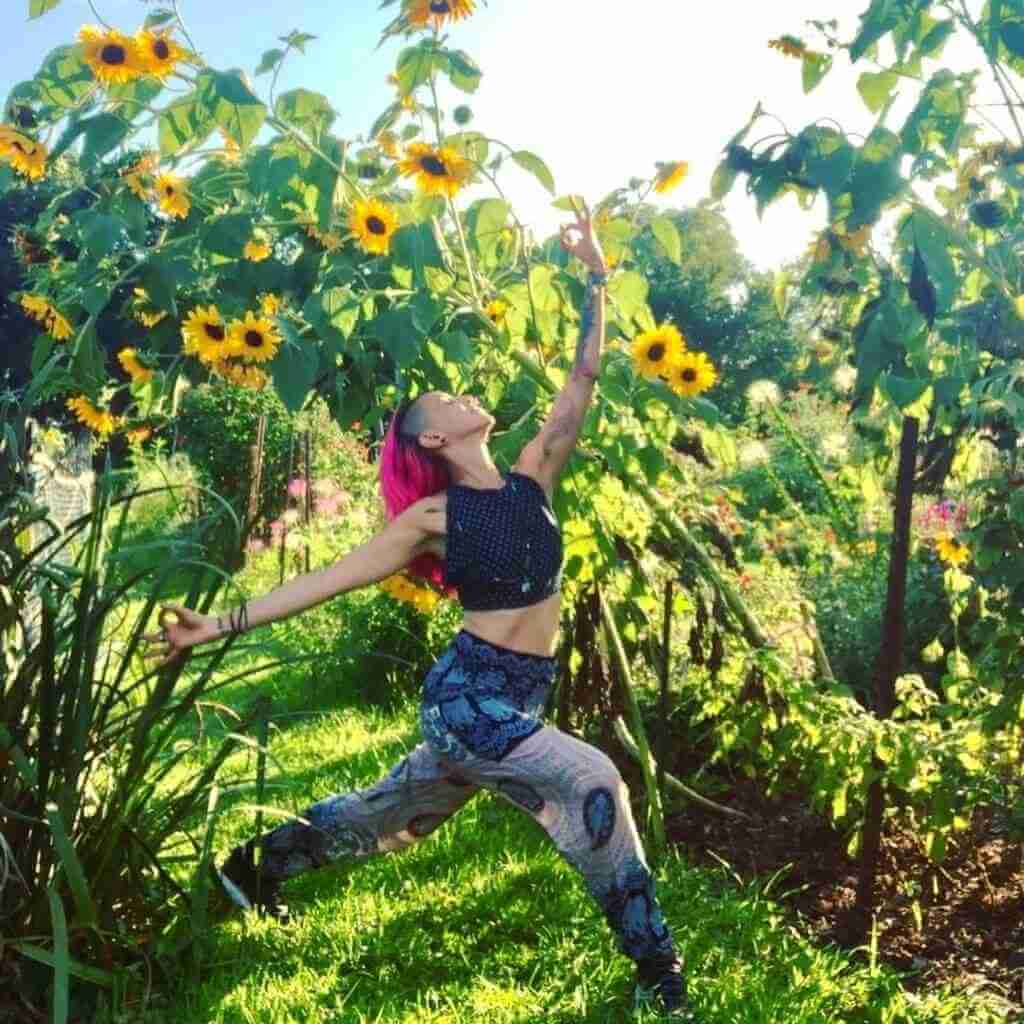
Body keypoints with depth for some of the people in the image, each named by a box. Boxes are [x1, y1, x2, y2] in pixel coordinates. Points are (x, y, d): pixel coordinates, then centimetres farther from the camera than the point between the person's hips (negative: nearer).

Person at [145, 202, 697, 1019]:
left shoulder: (532, 476, 5)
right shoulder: (433, 517, -8)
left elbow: (585, 378, 1)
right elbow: (331, 580, -6)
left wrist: (596, 277, -2)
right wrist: (220, 626, -10)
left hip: (517, 700, 6)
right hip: (469, 697, -6)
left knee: (390, 813, 21)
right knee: (591, 781, -21)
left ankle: (258, 863, 44)